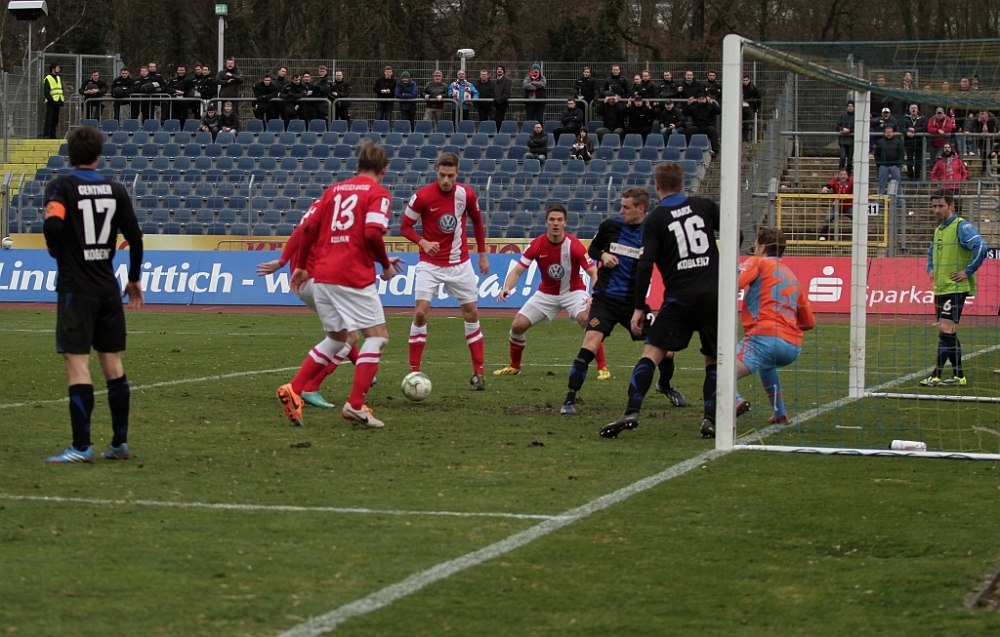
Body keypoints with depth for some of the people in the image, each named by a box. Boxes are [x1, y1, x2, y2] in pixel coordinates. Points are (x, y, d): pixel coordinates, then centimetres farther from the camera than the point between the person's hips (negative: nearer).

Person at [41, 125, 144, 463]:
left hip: (76, 288, -5)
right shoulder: (116, 190, 6)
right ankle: (120, 443, 16)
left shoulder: (61, 187, -6)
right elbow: (135, 238, 7)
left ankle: (81, 446, -8)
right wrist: (134, 279, 19)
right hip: (108, 288, 5)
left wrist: (55, 249, -2)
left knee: (77, 364, -5)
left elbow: (53, 224, -23)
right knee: (113, 363, 12)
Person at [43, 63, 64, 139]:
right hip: (51, 102, -8)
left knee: (55, 120, 9)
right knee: (49, 119, -11)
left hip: (57, 102, 8)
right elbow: (46, 91, -10)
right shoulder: (47, 79, -5)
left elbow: (62, 90, 21)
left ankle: (52, 135, 13)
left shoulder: (59, 78, 18)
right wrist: (50, 99, -18)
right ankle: (46, 135, -12)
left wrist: (62, 100, 11)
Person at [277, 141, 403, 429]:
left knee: (336, 338, 20)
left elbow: (308, 226, 10)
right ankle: (355, 405, -8)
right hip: (354, 277, -7)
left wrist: (301, 266, 19)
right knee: (377, 335, 3)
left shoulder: (334, 190, 16)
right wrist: (386, 264, -2)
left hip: (321, 276, 7)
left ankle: (293, 389, 9)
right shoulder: (379, 194, -2)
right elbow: (373, 232, -17)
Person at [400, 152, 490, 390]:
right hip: (430, 264, -3)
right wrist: (423, 242, -24)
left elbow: (477, 221, 11)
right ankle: (414, 372, -5)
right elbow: (405, 226, -6)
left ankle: (478, 373, 13)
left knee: (471, 313, 4)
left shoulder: (466, 194, -6)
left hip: (460, 263, 3)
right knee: (420, 312, -13)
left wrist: (482, 254, 13)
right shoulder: (422, 196, -15)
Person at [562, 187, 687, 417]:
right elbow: (592, 248, 14)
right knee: (590, 345, -19)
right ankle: (569, 400, -14)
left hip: (634, 303, 1)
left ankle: (665, 386, 35)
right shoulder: (610, 226, -2)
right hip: (605, 299, -1)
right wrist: (602, 255, -6)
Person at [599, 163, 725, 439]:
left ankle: (631, 412, -14)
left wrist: (639, 308, -2)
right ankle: (711, 419, 7)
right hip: (713, 294, 2)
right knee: (714, 358, 14)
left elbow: (645, 266, -5)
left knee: (652, 352, -2)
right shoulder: (704, 206, 8)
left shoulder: (656, 220, 2)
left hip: (680, 297, -2)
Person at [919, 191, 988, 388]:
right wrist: (931, 269, 19)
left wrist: (968, 271, -20)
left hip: (955, 288, -9)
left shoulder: (962, 227, -11)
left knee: (946, 329, -13)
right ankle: (958, 375, 12)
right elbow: (931, 252, 37)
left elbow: (980, 247, -25)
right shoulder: (938, 230, 16)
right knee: (947, 332, 8)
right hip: (940, 288, 9)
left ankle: (937, 375, -13)